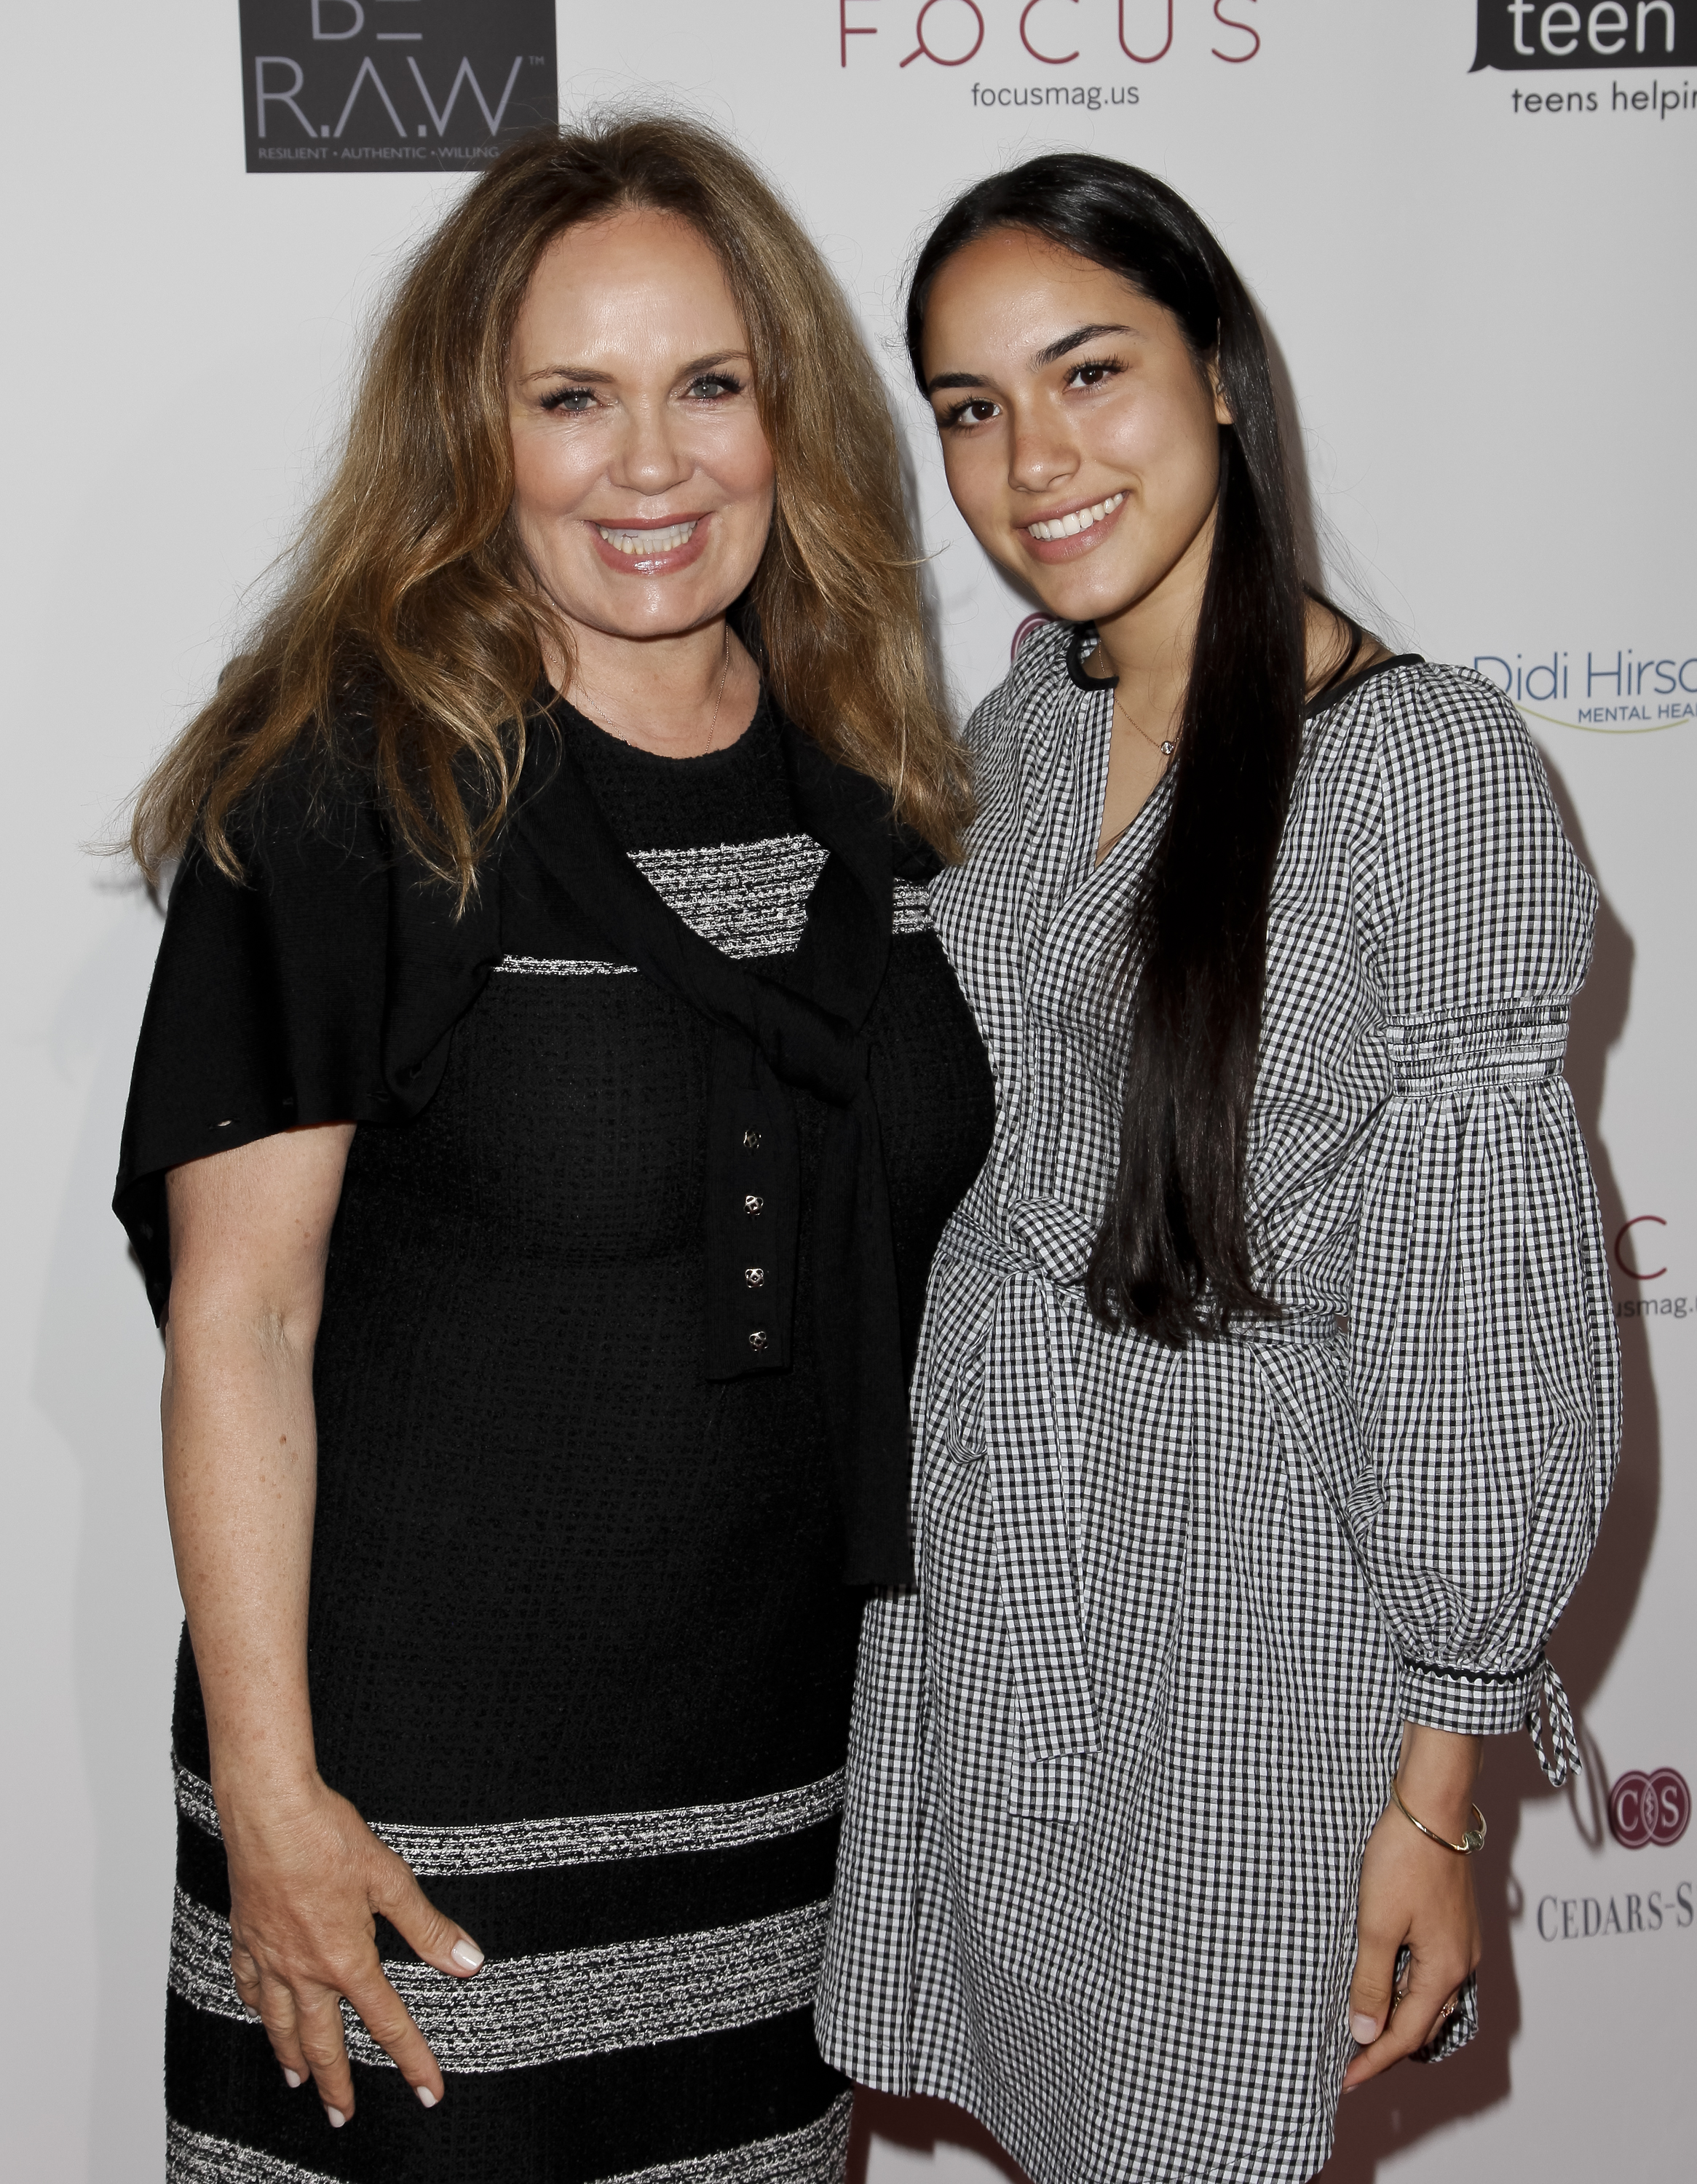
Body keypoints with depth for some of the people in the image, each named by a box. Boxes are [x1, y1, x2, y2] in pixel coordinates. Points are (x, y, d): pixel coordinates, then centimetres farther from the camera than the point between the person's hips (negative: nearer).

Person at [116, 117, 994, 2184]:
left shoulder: (868, 791, 5)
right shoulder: (352, 785, -12)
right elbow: (238, 1318, -13)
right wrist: (269, 1790, -15)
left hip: (781, 1775, 5)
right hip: (419, 1808, -4)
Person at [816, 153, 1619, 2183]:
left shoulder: (1431, 766, -15)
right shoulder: (1019, 732, 4)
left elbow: (1492, 1319, -14)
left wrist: (1436, 1791, -12)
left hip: (1252, 1625, -5)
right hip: (973, 1584, 6)